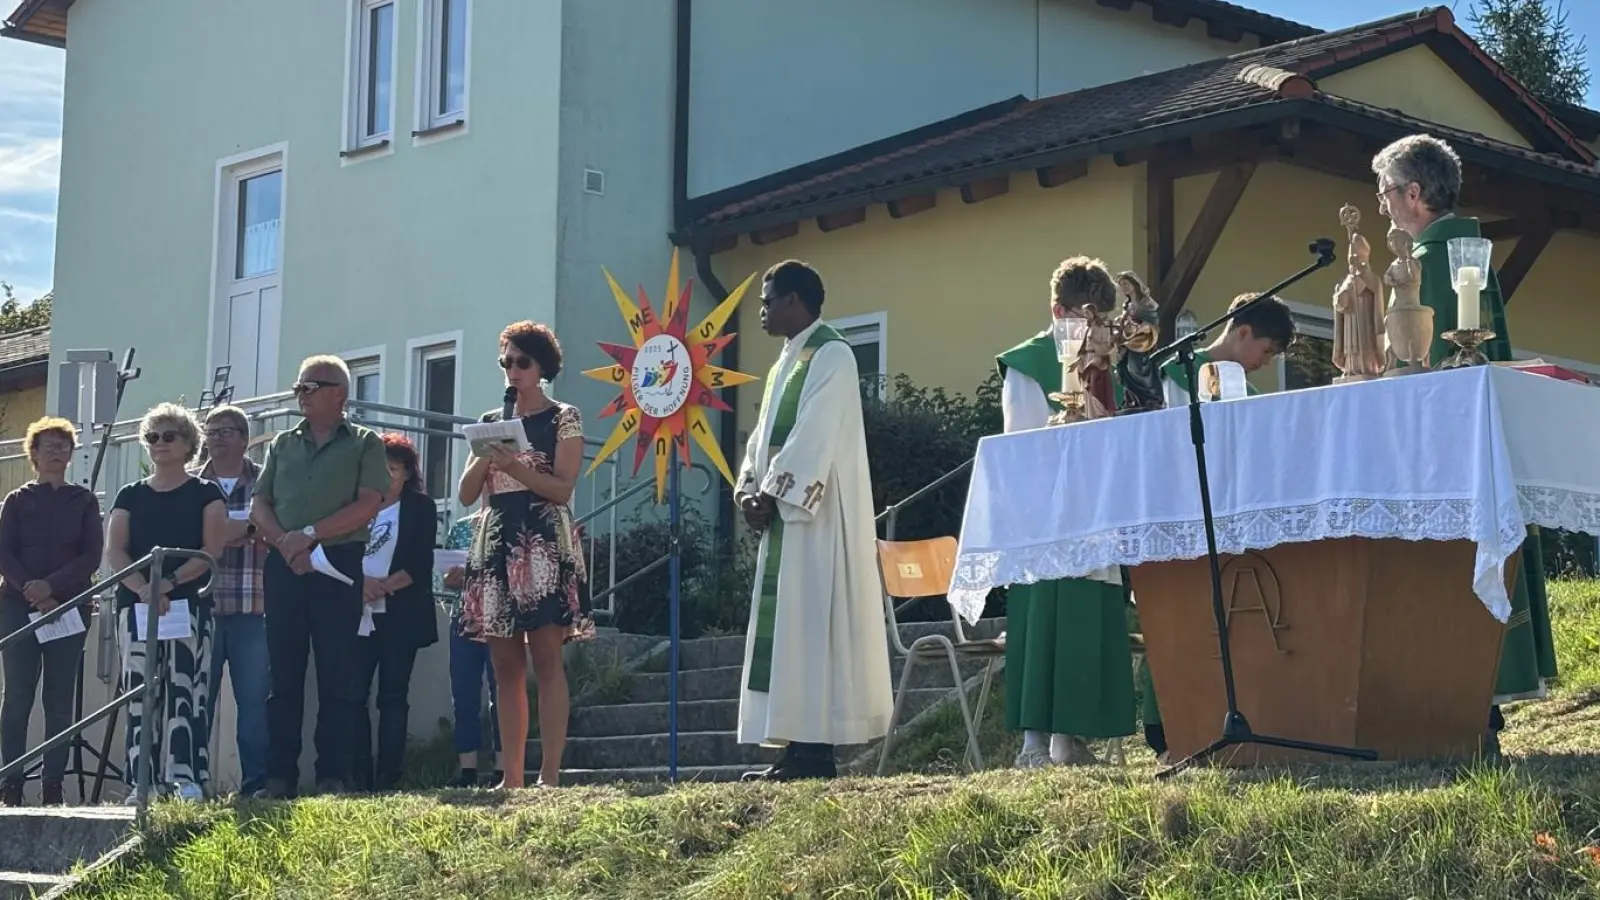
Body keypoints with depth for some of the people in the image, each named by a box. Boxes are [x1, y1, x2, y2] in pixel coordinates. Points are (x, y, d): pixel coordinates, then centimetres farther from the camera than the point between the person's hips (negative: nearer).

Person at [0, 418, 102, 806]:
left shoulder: (84, 501, 10)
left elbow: (92, 556, 1)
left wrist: (51, 585, -13)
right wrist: (33, 593, -14)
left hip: (69, 607, 0)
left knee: (60, 700, -2)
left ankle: (53, 786, 0)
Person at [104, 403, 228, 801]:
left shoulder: (205, 493, 8)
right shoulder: (130, 496, 16)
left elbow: (212, 550, -4)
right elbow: (114, 552, 4)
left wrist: (169, 582, -17)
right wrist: (144, 588, -15)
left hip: (189, 603, -3)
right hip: (136, 604, 3)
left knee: (184, 689, -12)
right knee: (140, 693, -3)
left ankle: (187, 779, -17)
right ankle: (142, 783, -4)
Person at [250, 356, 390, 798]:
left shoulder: (364, 444, 5)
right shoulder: (284, 444, 18)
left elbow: (368, 505, -8)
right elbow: (259, 505, 11)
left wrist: (310, 534, -14)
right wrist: (284, 542, -8)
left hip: (338, 564, -4)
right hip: (284, 565, 4)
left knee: (337, 676, -3)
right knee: (283, 675, 3)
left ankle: (334, 777, -1)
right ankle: (279, 776, 5)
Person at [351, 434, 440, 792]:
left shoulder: (420, 506, 8)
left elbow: (421, 564, -2)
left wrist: (384, 586, -14)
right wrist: (360, 582, -13)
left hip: (400, 615, -2)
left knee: (393, 696, -2)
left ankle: (387, 777, -4)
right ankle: (359, 777, -4)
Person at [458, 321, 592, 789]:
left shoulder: (563, 419, 4)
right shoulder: (491, 422, 18)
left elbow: (562, 489, -6)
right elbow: (467, 494, 13)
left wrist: (515, 466, -19)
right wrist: (487, 456, -5)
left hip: (544, 544, -5)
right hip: (495, 544, 5)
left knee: (547, 659, -11)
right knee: (505, 665, 2)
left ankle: (549, 775, -14)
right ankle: (510, 776, 3)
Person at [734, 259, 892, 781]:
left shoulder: (830, 356, -9)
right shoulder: (788, 361, 20)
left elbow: (814, 439, -18)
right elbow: (765, 437, 18)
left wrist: (771, 497, -18)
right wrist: (749, 490, 2)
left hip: (815, 518, -10)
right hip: (785, 514, 10)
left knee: (809, 625, -11)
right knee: (784, 629, 6)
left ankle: (813, 750, -10)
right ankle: (799, 745, 7)